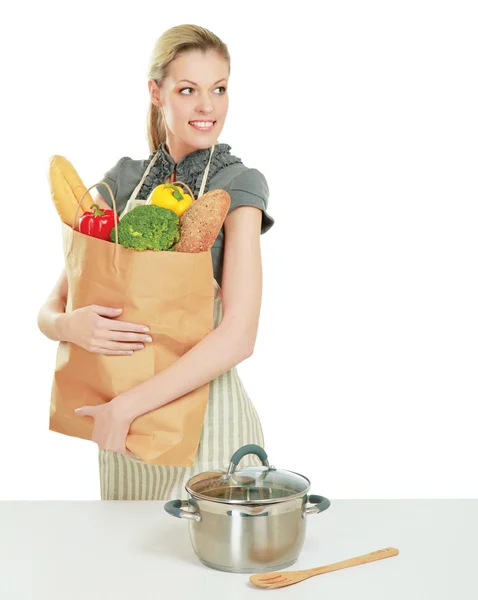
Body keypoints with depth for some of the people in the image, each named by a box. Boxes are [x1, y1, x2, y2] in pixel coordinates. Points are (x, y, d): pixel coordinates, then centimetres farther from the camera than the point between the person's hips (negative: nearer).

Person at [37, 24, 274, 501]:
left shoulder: (239, 185, -9)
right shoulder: (123, 179, 4)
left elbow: (238, 336, -19)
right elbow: (50, 308, 3)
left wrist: (125, 406, -20)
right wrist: (69, 326, -21)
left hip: (206, 412, -4)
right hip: (123, 424, 4)